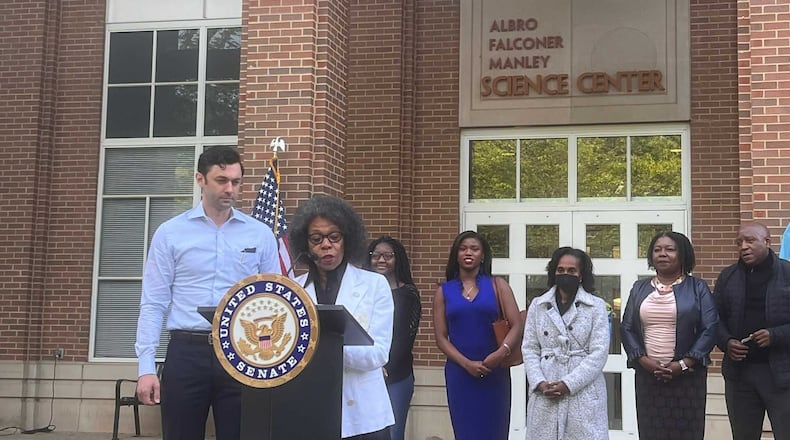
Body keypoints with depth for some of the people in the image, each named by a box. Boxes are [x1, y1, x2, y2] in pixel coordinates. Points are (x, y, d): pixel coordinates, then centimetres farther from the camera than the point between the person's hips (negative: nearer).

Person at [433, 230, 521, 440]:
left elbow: (517, 325, -3)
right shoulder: (444, 291, 7)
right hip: (460, 373, 1)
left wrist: (502, 352, -20)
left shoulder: (497, 285, 5)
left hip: (494, 372, -1)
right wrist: (467, 363, -12)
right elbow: (441, 338, 2)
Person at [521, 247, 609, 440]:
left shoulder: (596, 306, 4)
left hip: (583, 392, -2)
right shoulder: (537, 306, 11)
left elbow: (599, 353, -3)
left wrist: (568, 384, -12)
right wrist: (539, 383, -8)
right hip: (544, 394, 2)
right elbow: (529, 349, 7)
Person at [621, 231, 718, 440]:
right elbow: (627, 328, 9)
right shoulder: (639, 288, 13)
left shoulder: (697, 287, 4)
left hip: (687, 376, -2)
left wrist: (683, 364, -12)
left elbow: (710, 328, -4)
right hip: (647, 375, 2)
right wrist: (644, 361, -7)